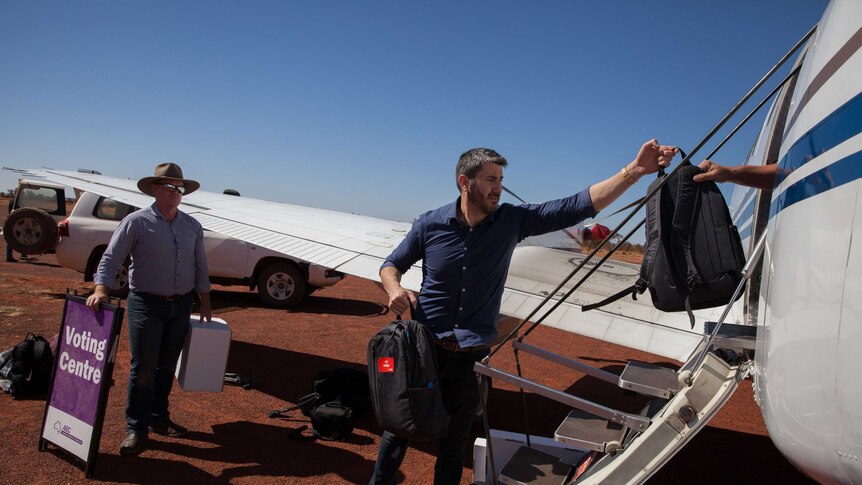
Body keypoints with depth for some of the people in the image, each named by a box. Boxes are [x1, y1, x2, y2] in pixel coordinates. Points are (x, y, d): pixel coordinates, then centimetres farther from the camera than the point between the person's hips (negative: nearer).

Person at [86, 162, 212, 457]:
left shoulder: (192, 226, 7)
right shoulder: (136, 222, -6)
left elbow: (200, 267, 13)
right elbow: (110, 259, -9)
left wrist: (205, 301, 11)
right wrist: (101, 290, -24)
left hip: (181, 305, 4)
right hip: (146, 303, -4)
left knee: (167, 366, 13)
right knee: (143, 367, -4)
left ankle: (158, 418, 27)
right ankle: (136, 430, 7)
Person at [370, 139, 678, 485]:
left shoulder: (512, 221, -5)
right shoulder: (430, 225, -7)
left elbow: (576, 207, -10)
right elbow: (391, 265, 7)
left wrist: (635, 171, -18)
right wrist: (395, 290, -16)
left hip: (472, 357, 1)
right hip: (424, 348, -1)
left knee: (454, 443, 16)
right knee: (398, 430, 13)